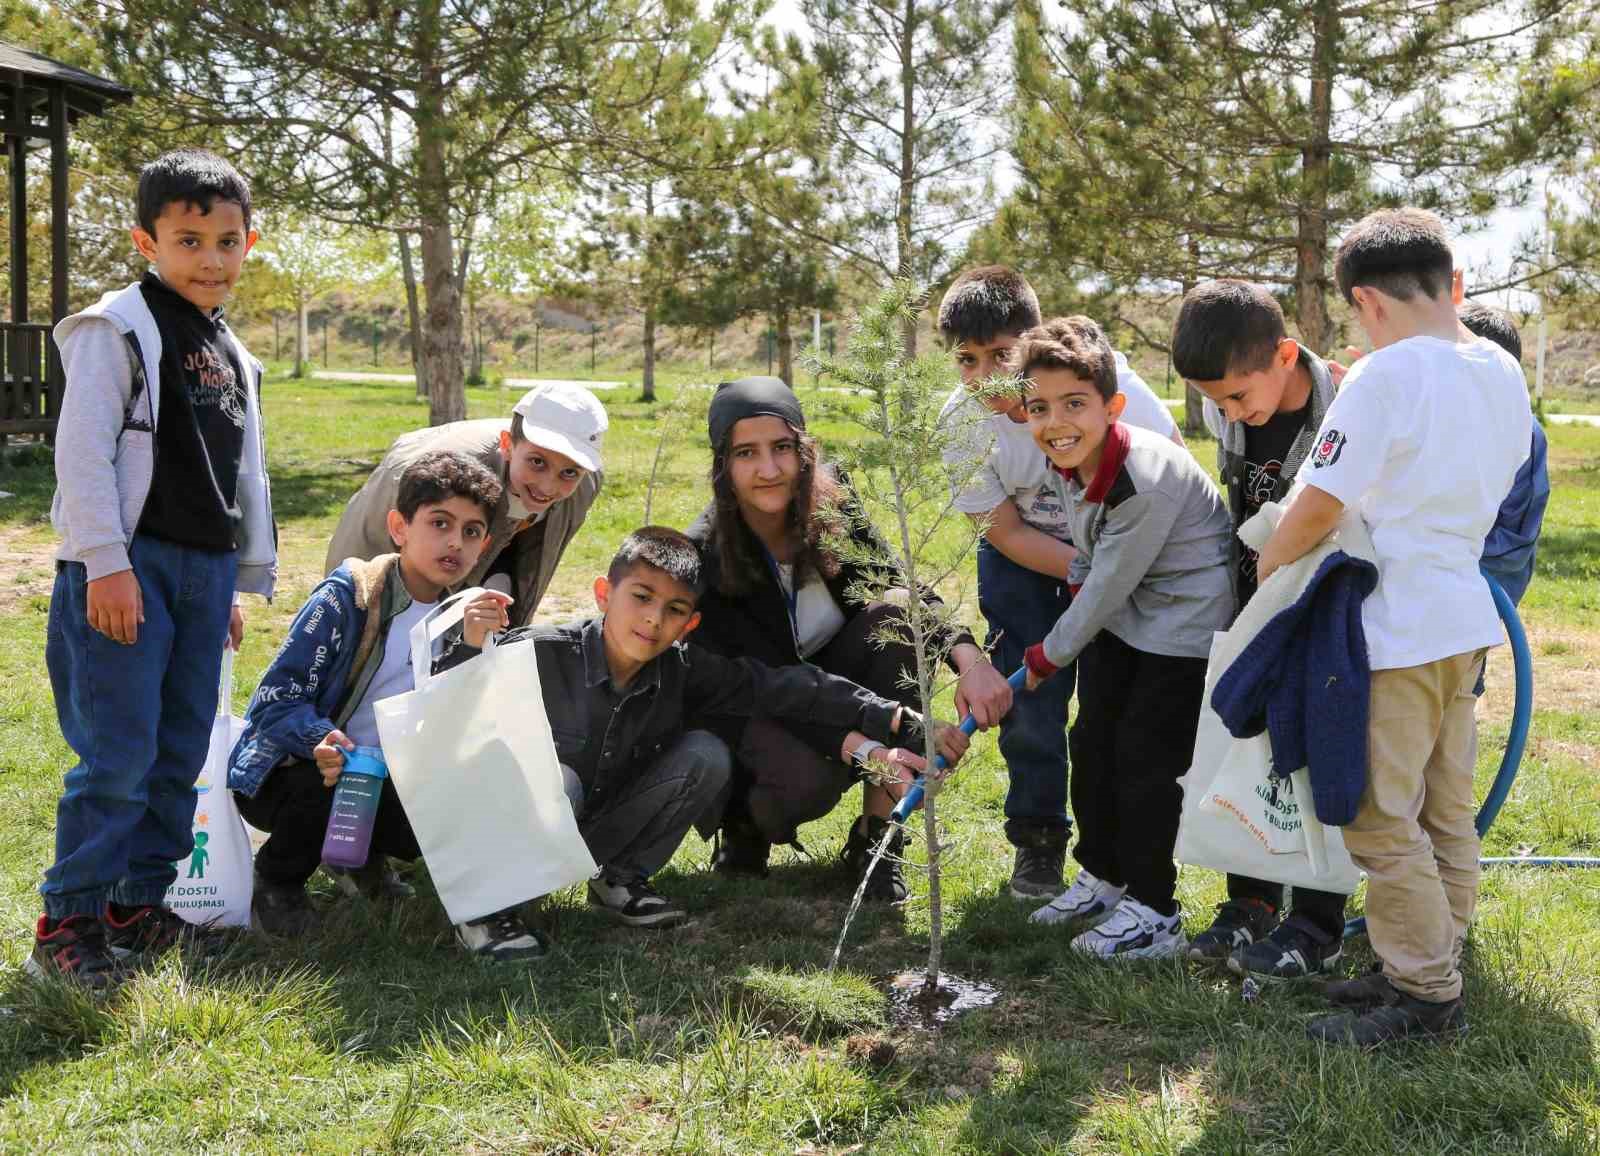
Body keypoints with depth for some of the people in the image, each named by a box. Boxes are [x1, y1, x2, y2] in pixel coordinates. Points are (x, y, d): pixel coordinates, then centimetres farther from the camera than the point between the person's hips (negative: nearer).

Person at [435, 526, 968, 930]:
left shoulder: (683, 670, -15)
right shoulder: (540, 655, -25)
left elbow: (783, 687, -15)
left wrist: (903, 724, -21)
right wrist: (472, 648, -42)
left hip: (603, 836, 4)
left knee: (704, 753, -17)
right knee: (557, 780, -37)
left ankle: (618, 879, 0)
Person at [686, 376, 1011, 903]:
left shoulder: (830, 501, -15)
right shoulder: (703, 557, -26)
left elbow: (902, 586, -17)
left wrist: (971, 661, -38)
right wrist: (866, 750, -43)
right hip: (751, 718, -4)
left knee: (894, 614, -26)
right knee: (808, 779, -38)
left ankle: (876, 836, -16)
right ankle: (746, 822, 4)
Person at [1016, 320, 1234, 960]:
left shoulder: (1146, 479, -33)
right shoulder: (1066, 462, -8)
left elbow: (1109, 586, -23)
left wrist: (1050, 653, -12)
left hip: (1185, 618, -8)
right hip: (1119, 614, 8)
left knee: (1146, 754, -6)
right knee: (1093, 740, 12)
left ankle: (1153, 910, 7)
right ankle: (1102, 875, 29)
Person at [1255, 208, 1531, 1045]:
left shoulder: (1385, 376, -17)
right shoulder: (1503, 373, 8)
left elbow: (1320, 503, -19)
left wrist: (1267, 562, -3)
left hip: (1395, 629, -9)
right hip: (1465, 616, 9)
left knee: (1381, 821, -1)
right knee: (1446, 814, 15)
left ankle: (1426, 997, 5)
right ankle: (1434, 970, 25)